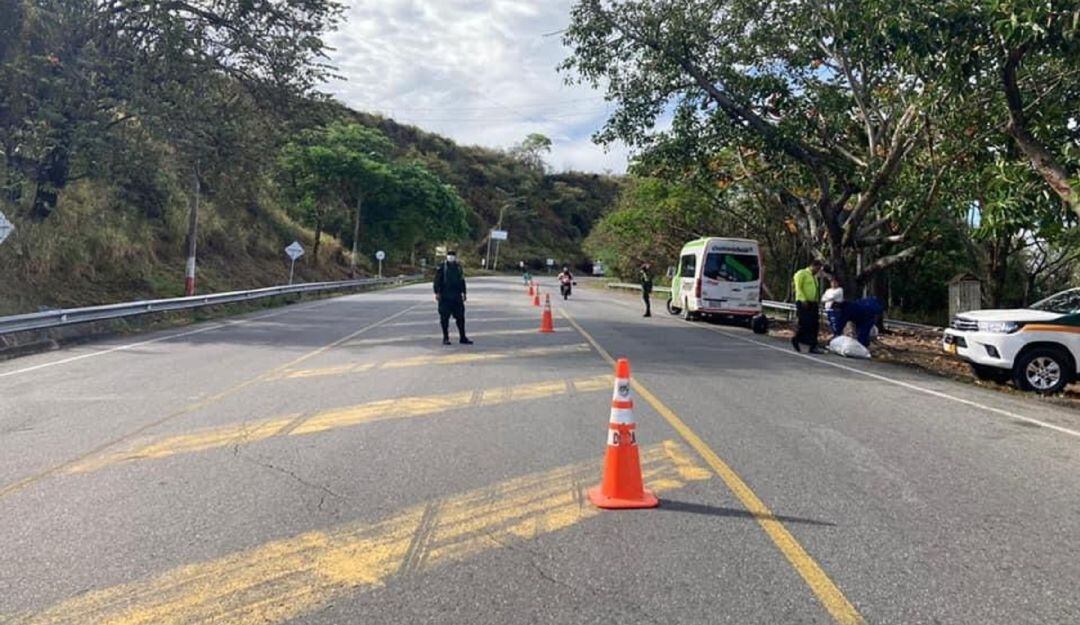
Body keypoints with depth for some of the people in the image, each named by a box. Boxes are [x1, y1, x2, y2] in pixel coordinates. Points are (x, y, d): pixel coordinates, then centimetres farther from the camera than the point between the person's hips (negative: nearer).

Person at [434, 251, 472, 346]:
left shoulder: (458, 267, 11)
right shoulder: (442, 268, -2)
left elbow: (462, 280, 18)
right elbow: (437, 281, -4)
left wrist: (464, 292, 16)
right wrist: (437, 293, -11)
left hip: (457, 296, 4)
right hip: (445, 297, -4)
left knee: (460, 317, 5)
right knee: (444, 318, 0)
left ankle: (462, 337, 12)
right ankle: (445, 338, 9)